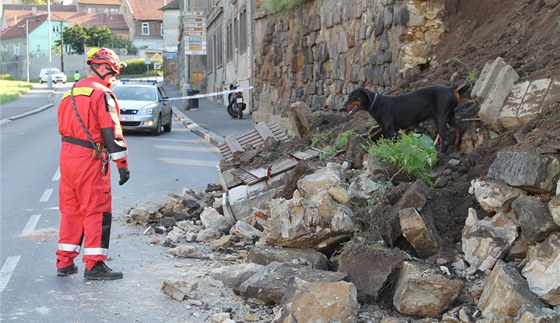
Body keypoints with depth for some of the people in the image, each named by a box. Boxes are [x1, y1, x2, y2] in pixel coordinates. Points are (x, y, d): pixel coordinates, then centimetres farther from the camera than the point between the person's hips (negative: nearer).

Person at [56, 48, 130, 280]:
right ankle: (94, 265, 0)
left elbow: (63, 127, 19)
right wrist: (122, 164, -15)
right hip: (90, 159, -8)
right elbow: (112, 131, -15)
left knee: (70, 209, 14)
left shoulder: (70, 93, 17)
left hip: (66, 156, 8)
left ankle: (65, 262, 19)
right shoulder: (102, 94, -9)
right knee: (97, 211, -1)